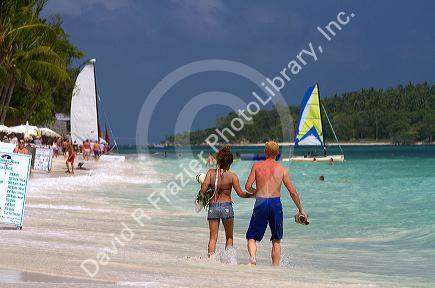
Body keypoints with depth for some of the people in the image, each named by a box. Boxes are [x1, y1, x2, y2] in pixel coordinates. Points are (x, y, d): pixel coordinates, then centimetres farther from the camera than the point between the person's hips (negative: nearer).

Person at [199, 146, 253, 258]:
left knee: (213, 237, 8)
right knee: (229, 237, 16)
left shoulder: (211, 172, -4)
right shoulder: (232, 176, -9)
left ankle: (210, 258, -7)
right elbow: (240, 193, -7)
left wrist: (202, 194, 9)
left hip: (213, 207, 2)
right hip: (227, 206, -2)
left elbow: (203, 189, -12)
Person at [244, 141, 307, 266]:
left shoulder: (257, 166, 2)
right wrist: (301, 210, 10)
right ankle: (275, 267, 12)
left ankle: (253, 257, -19)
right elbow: (292, 192, 2)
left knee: (251, 237, 8)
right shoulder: (282, 169, 3)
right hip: (276, 203, 1)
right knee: (276, 240, 15)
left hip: (261, 203, -1)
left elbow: (247, 187, -2)